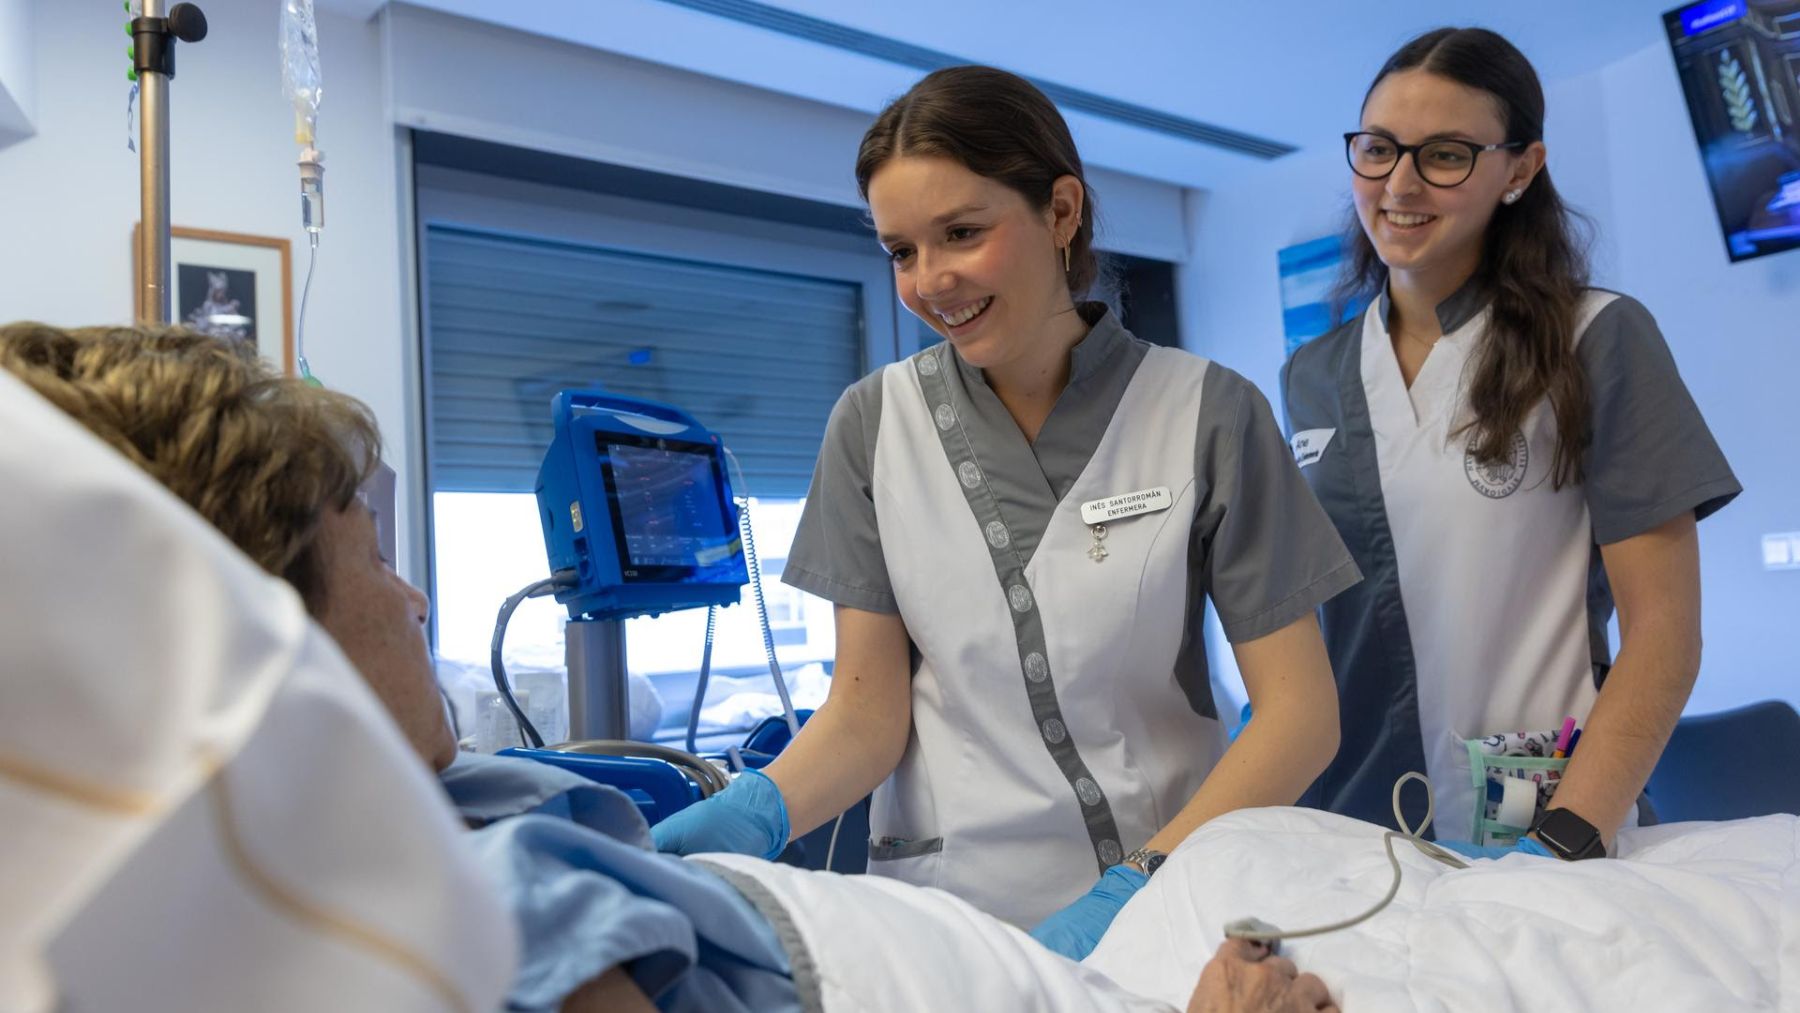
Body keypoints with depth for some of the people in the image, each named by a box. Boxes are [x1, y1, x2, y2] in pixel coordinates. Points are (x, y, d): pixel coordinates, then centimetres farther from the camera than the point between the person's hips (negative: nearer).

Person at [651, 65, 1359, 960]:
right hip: (946, 905, 2)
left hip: (1165, 901, -1)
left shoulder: (1208, 414, -4)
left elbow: (1299, 715, -5)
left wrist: (1139, 887, -17)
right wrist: (760, 811, -18)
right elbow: (866, 712, 0)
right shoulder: (872, 425, 1)